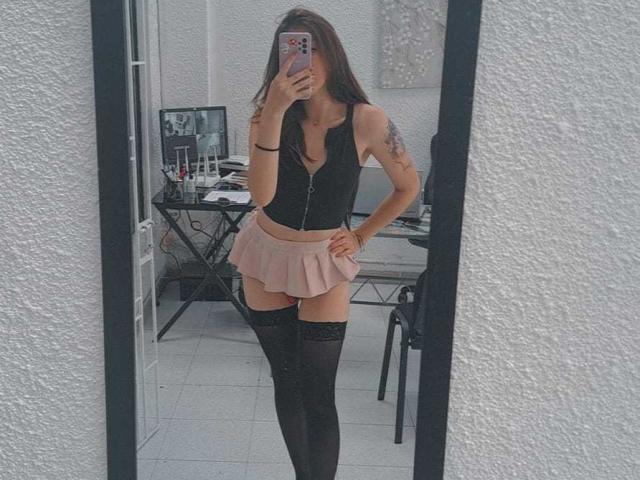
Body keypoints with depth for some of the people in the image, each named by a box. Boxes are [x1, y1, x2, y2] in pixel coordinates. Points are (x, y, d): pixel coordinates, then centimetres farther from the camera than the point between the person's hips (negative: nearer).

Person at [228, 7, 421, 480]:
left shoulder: (366, 121, -14)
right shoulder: (268, 113, -10)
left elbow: (409, 187, 1)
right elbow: (262, 195, -25)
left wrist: (361, 236, -2)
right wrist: (275, 112, -32)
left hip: (324, 263, -2)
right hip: (267, 256, 2)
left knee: (319, 396, -2)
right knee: (286, 382, 13)